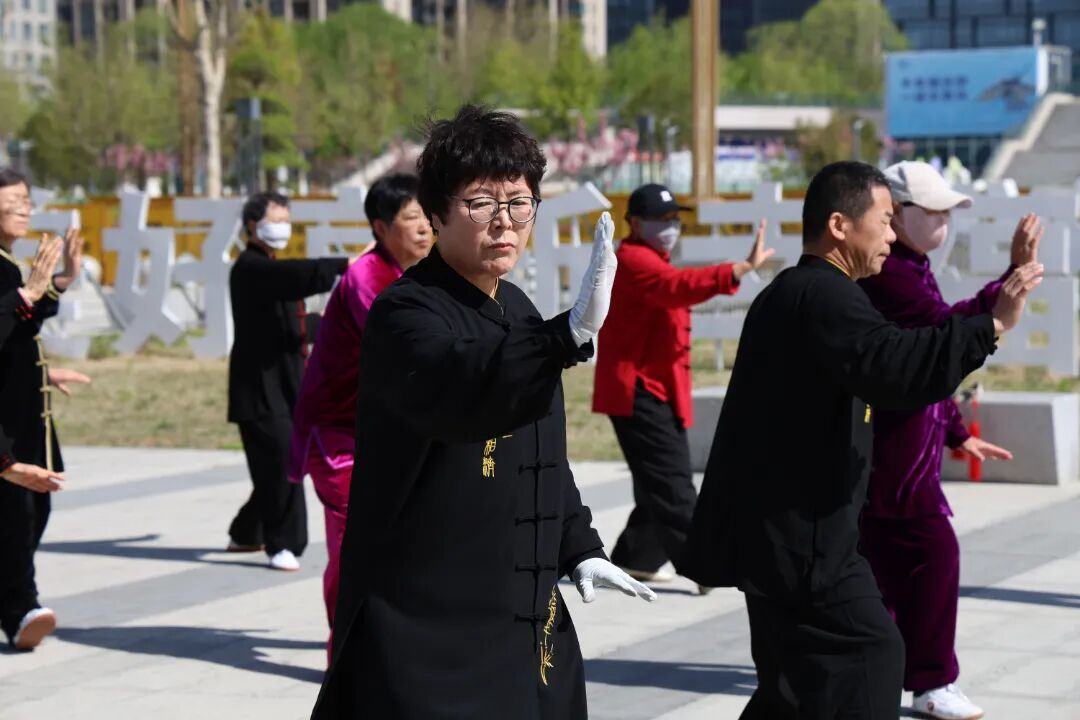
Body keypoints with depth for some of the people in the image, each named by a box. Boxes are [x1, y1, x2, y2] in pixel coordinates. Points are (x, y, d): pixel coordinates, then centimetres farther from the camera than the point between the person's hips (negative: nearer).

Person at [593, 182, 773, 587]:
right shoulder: (632, 260, -15)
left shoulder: (651, 261, 22)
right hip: (638, 391, -11)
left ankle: (632, 560, 19)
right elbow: (680, 285, -32)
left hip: (656, 390, 11)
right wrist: (744, 268, -41)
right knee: (673, 485, -12)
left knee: (659, 485, 12)